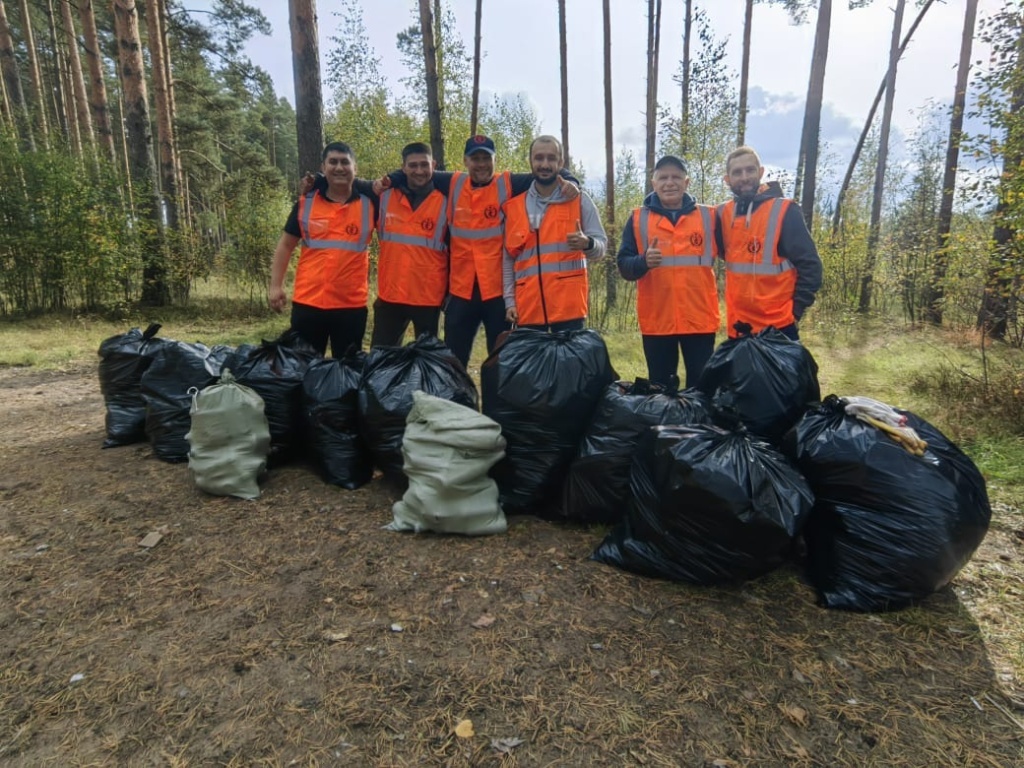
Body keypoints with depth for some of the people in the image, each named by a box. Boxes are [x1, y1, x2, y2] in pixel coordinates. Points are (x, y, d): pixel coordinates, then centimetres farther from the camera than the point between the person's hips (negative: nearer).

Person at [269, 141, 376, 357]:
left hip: (352, 305, -1)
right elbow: (286, 244, 8)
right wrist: (276, 286, 3)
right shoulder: (305, 202, 4)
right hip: (307, 302, 1)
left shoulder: (369, 203, 0)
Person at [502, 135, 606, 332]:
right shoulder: (513, 207, 10)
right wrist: (509, 300, 4)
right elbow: (508, 259, 11)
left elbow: (601, 246, 1)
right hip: (528, 307, 2)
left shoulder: (580, 200, 5)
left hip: (569, 306, -2)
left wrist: (587, 243, -22)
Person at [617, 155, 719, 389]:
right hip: (657, 320, 0)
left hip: (700, 319, 0)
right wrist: (643, 261, -20)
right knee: (661, 388, 9)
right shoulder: (638, 219, 5)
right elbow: (624, 266, -1)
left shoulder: (708, 216, 7)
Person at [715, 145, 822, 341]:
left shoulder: (784, 211, -6)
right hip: (738, 327, 5)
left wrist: (795, 310, -11)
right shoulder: (723, 214, 6)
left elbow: (810, 266, -7)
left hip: (779, 327, -4)